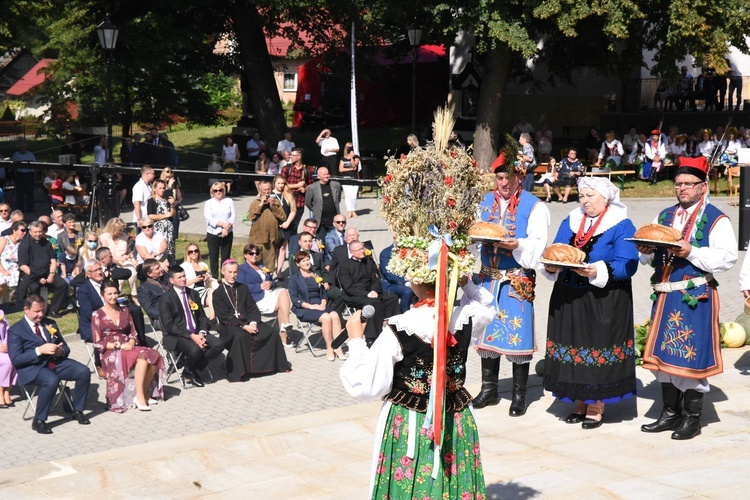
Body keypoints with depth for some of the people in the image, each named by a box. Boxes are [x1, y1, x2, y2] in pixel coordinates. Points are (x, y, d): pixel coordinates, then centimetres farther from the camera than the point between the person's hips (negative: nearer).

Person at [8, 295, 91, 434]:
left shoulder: (50, 324, 18)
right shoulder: (15, 331, -1)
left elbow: (65, 347, 21)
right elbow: (15, 359, -11)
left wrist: (61, 351, -5)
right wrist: (40, 350, -20)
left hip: (55, 362, 6)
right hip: (33, 367, -6)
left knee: (84, 371, -17)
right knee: (52, 381, -37)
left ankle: (78, 411, 0)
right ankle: (38, 421, -20)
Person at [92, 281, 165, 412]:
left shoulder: (124, 312, 17)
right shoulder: (97, 315, 3)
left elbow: (133, 333, 16)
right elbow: (98, 343, -2)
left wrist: (131, 343, -8)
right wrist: (119, 346, -14)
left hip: (128, 348, 5)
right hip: (110, 353, -5)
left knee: (154, 356, -26)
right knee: (143, 356, -34)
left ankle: (144, 392, -19)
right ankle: (140, 397, -33)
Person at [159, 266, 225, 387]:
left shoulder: (193, 294, 14)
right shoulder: (166, 298, -6)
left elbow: (202, 317, 15)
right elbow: (169, 326, -13)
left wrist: (202, 333, -7)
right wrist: (191, 336, -20)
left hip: (196, 333, 6)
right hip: (176, 336, -6)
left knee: (219, 344, -19)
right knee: (195, 349, -35)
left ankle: (193, 368, 1)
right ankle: (189, 371, 1)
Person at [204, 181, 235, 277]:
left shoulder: (229, 201, 9)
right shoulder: (209, 203, 5)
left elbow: (233, 216, 1)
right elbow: (208, 218, -7)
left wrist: (227, 227, -15)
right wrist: (222, 224, -18)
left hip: (227, 233, 0)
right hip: (213, 233, 0)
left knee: (226, 257, 2)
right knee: (213, 257, 3)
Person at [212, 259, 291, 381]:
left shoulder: (243, 288, 17)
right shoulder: (218, 293, 0)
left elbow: (252, 308, 10)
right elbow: (224, 317, -9)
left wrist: (253, 323, -12)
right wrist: (243, 326, -19)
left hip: (247, 322, 5)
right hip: (229, 325, -5)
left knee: (270, 332, -16)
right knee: (240, 336, -37)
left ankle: (271, 365, -3)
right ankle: (238, 372, -30)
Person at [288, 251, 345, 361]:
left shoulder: (316, 276, 20)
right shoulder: (294, 278, 4)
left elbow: (324, 293, 17)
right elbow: (294, 299, -6)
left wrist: (323, 304, -5)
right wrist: (311, 306, -16)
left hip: (319, 306, 5)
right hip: (304, 309, -5)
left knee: (335, 315, -28)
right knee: (326, 317, -32)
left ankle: (338, 347, -29)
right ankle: (329, 348, -22)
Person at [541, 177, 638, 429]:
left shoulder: (621, 226, -6)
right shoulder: (570, 222, 13)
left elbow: (627, 265, -15)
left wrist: (597, 272, -28)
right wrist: (551, 267, -12)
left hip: (604, 302, -5)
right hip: (568, 300, 6)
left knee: (598, 349, -3)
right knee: (574, 349, 8)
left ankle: (597, 406, 8)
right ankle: (580, 403, 20)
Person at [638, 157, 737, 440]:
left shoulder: (716, 220, -4)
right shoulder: (664, 216, 15)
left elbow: (727, 257, -15)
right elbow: (650, 257, 19)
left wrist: (691, 252, -23)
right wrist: (646, 251, -5)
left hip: (696, 298, -6)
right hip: (665, 297, 6)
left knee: (692, 356, -2)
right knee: (665, 354, 10)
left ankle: (692, 419, 8)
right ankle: (670, 413, 22)